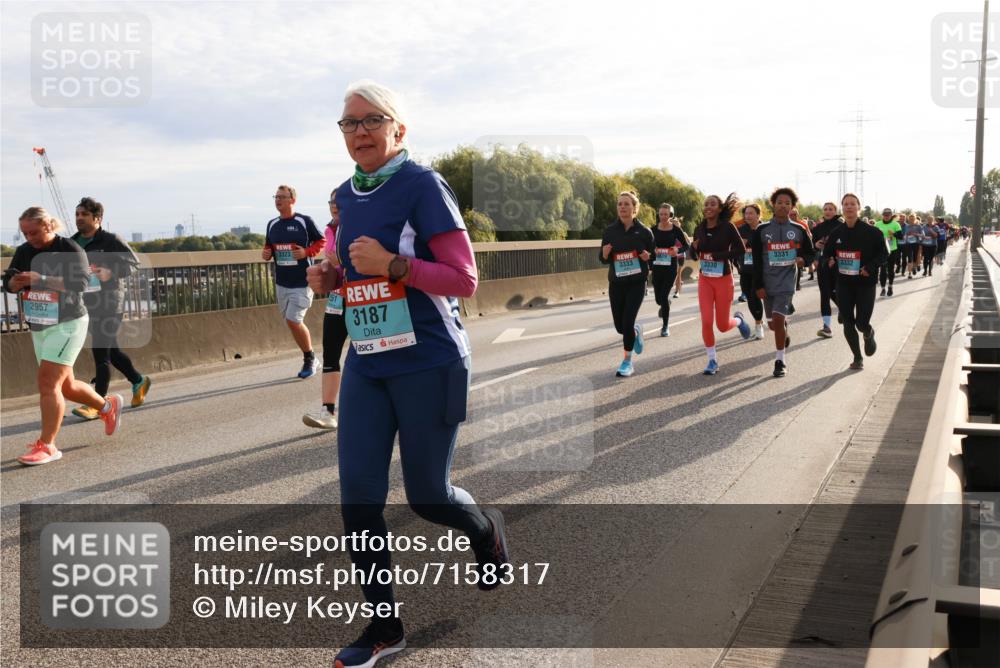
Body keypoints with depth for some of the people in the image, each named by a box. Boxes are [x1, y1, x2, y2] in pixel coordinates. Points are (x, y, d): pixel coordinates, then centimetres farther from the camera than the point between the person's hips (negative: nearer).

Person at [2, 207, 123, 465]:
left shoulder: (70, 249, -12)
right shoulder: (24, 251, 6)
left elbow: (80, 282, -24)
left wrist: (41, 279, -32)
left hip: (67, 325, -7)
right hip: (39, 327, 7)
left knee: (48, 383, -15)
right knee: (64, 385, 15)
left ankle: (47, 446, -9)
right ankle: (107, 406, 38)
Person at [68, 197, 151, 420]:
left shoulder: (111, 240, -8)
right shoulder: (73, 242, 11)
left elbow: (133, 263, -7)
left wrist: (111, 272, -21)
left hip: (109, 304, -7)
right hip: (87, 305, 7)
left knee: (101, 353, -7)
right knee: (110, 350, 16)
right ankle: (139, 381, 36)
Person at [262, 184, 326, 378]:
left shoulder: (304, 221, -7)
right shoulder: (272, 224, 9)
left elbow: (321, 241, -1)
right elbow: (268, 246, 21)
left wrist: (306, 252, -18)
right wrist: (266, 254, -2)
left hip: (302, 282, -6)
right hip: (281, 282, 6)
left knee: (293, 321, -13)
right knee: (293, 323, 10)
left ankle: (310, 358, 7)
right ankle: (310, 359, 24)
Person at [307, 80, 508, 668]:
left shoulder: (423, 186, -12)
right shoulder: (347, 195, 9)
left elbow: (465, 281, -14)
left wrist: (392, 265, -25)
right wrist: (331, 278, 2)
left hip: (429, 364, -6)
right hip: (365, 362, 6)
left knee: (427, 496, 6)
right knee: (358, 496, 1)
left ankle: (487, 531, 41)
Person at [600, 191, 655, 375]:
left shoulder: (644, 232, -5)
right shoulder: (610, 231, -1)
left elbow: (654, 254, 7)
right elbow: (603, 259, 5)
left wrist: (647, 256, -16)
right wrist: (606, 254, -18)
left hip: (636, 283, -3)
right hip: (616, 283, 3)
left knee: (627, 323, -11)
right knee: (619, 326, 7)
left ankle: (627, 363, 6)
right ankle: (636, 331, 44)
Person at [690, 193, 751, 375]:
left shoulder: (727, 227, -11)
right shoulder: (699, 229, 1)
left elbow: (740, 250, -11)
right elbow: (694, 255, 9)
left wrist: (718, 255, -20)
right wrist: (694, 248, -13)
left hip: (723, 279, -3)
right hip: (704, 279, 3)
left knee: (722, 325, 5)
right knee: (706, 321, -7)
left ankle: (738, 320, 41)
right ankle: (712, 360, 8)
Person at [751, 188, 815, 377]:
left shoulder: (799, 230, 2)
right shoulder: (762, 230, 0)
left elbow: (810, 253, 11)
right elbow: (756, 261, 0)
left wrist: (803, 259, -13)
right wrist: (758, 285, -5)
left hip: (787, 280, -2)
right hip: (767, 282, 2)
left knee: (778, 318, -17)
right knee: (773, 323, 10)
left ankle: (780, 362, -5)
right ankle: (785, 337, 48)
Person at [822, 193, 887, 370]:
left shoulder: (871, 232, -7)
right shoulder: (836, 233, 3)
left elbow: (884, 254, -4)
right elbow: (826, 254, 14)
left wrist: (870, 267, -18)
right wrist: (829, 261, -8)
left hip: (866, 284, -3)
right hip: (843, 284, 3)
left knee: (862, 324, -5)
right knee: (848, 324, 3)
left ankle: (869, 335, 33)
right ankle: (858, 357, 20)